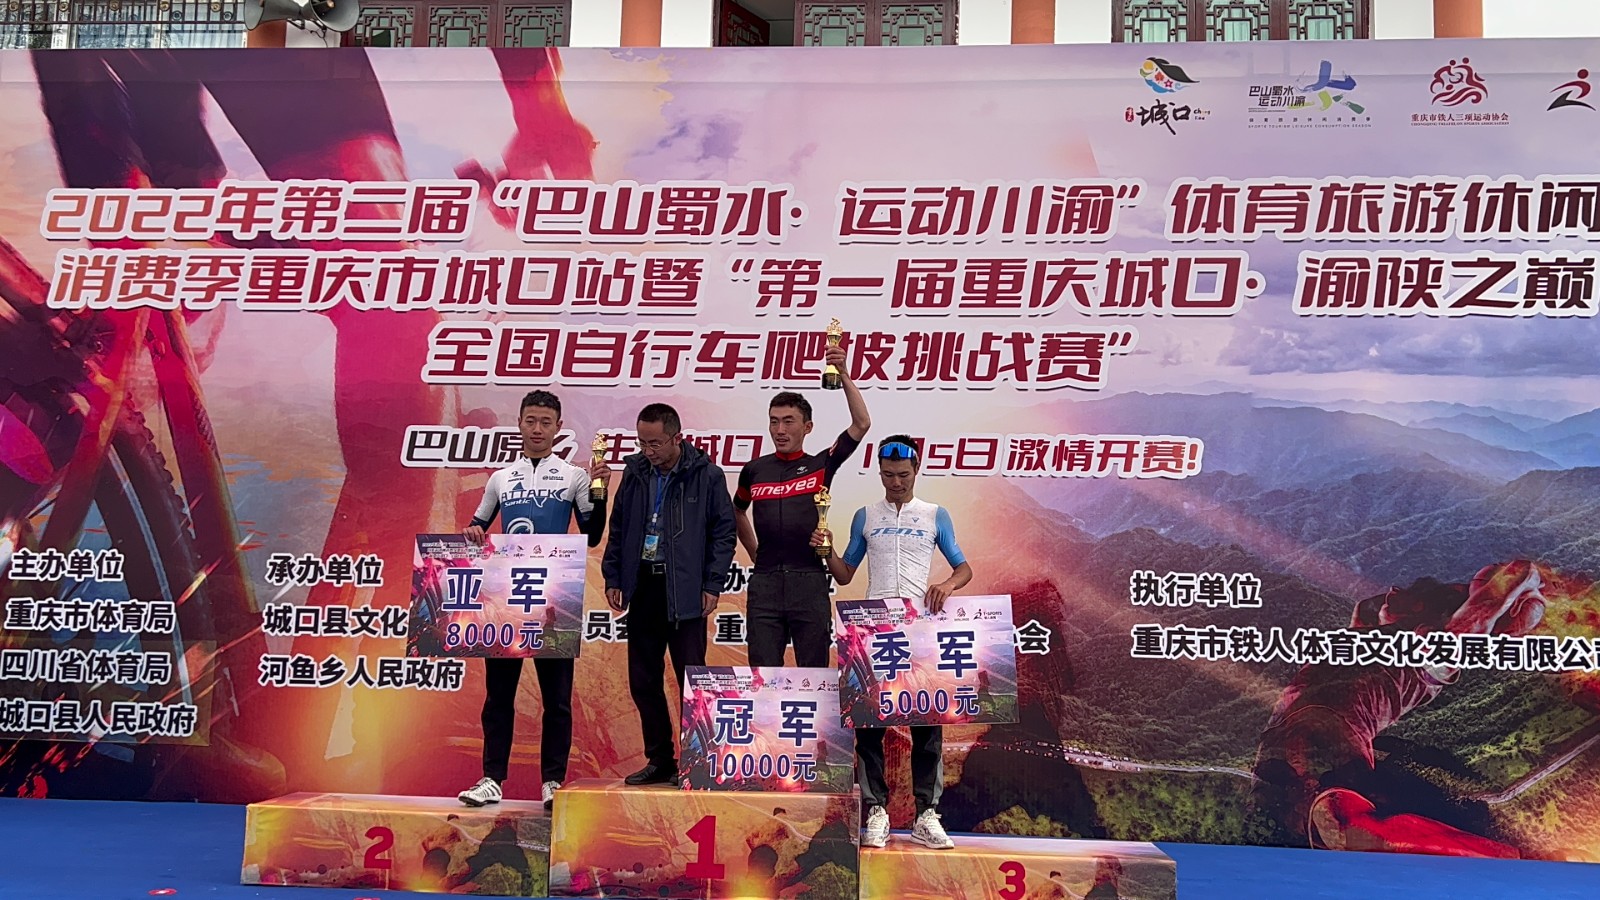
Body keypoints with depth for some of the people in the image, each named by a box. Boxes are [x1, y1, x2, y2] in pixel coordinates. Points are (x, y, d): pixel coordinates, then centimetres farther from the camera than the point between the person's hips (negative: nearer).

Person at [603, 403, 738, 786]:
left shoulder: (706, 475, -5)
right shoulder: (635, 473, 9)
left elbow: (723, 532, -2)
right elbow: (618, 529, 16)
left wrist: (712, 585, -7)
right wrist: (613, 578, 8)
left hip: (685, 592, -5)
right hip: (643, 588, 5)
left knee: (691, 680, -2)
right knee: (643, 680, 8)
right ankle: (659, 760, 18)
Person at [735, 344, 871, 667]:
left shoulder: (821, 466, 4)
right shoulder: (754, 470, 11)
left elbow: (861, 424, -6)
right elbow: (738, 512, 29)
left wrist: (844, 375, -12)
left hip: (809, 580, -2)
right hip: (764, 582, 2)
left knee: (814, 671, 4)